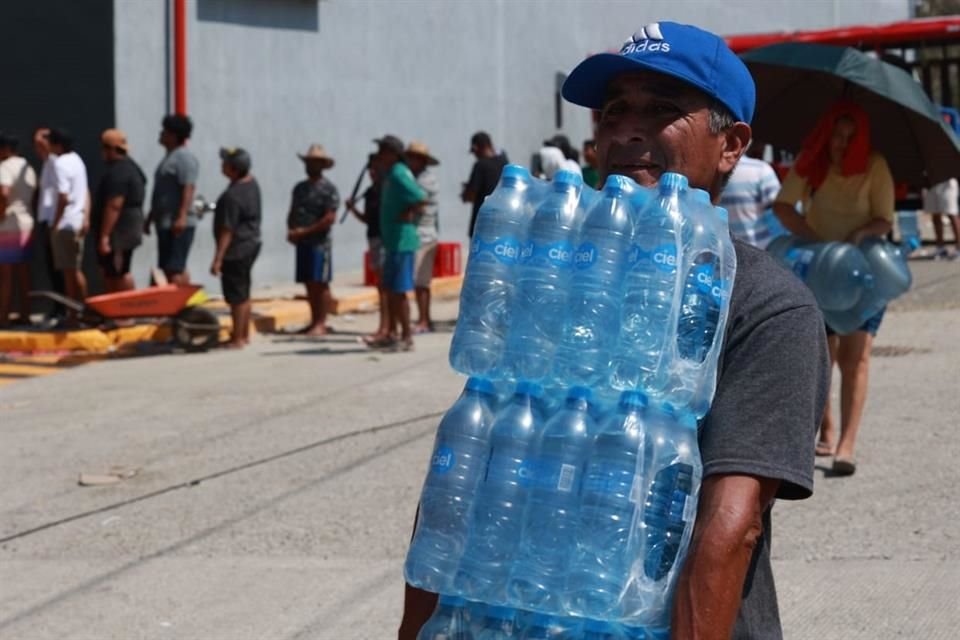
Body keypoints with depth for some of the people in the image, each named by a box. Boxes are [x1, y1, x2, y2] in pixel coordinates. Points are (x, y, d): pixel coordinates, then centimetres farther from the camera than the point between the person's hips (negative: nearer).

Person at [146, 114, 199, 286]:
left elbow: (188, 189, -21)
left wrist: (182, 217, -28)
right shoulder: (170, 157, 20)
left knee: (175, 269, -14)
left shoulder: (184, 157, -11)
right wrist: (150, 217, 27)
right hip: (165, 224, 11)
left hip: (178, 226, -11)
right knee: (167, 269, 11)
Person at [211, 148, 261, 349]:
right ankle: (245, 334, 28)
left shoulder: (232, 196, -26)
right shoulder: (252, 183, 4)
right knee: (244, 293, 18)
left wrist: (218, 258, -21)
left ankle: (237, 339, 6)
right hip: (252, 244, 10)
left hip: (236, 249, -10)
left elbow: (228, 230, -24)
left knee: (236, 296, 0)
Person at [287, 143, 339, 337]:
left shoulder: (328, 189, -7)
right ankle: (314, 322, 14)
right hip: (302, 242, 7)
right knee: (310, 285, 9)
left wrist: (305, 232, -15)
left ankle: (321, 324, -4)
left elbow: (330, 218, -14)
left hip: (319, 243, -7)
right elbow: (292, 213, 19)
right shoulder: (299, 188, 16)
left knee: (320, 284, -6)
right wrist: (291, 230, -2)